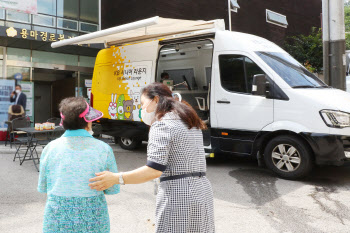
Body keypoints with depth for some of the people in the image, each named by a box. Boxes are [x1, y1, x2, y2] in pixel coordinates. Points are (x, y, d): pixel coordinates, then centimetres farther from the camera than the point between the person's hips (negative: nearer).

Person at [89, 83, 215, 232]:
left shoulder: (161, 124, -11)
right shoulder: (190, 122, 16)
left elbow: (154, 170, -19)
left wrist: (116, 178, -17)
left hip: (178, 197, -8)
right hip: (203, 193, 9)